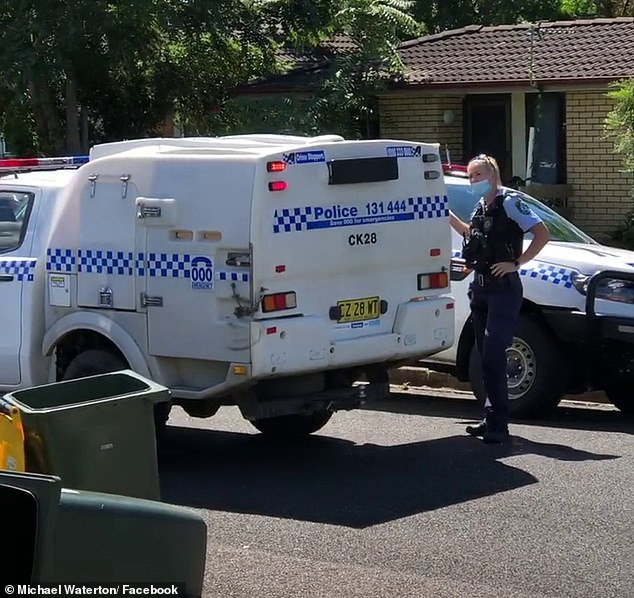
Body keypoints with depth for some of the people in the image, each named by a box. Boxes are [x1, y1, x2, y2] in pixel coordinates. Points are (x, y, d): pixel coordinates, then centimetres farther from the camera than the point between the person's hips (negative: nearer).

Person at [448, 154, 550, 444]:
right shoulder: (481, 207, 13)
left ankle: (497, 425, -14)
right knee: (487, 355, 11)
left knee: (493, 355, -14)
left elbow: (542, 234, -16)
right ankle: (493, 419, 19)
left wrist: (516, 263, -18)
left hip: (503, 287, -8)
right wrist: (447, 214, 22)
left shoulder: (509, 202, -10)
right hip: (480, 287, 8)